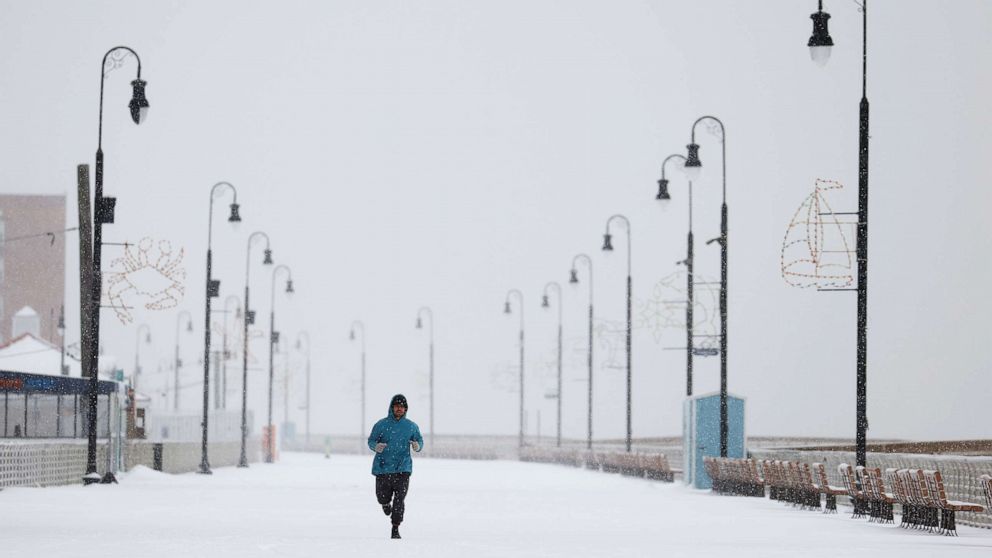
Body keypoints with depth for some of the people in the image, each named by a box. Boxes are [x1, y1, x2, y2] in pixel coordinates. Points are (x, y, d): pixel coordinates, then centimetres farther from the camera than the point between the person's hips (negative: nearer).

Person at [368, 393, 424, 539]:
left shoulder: (411, 426, 4)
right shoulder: (381, 425, -1)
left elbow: (419, 440, 12)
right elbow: (371, 441, 3)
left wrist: (418, 446, -13)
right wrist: (376, 446, -20)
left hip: (402, 468, 0)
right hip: (383, 467, 0)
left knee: (399, 499, -10)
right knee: (382, 498, 7)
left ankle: (395, 528, -3)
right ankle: (386, 503, 45)